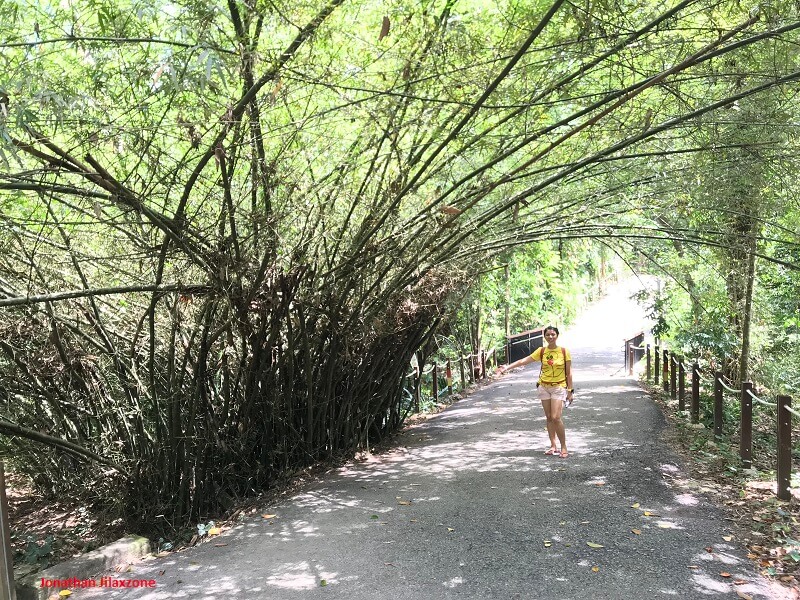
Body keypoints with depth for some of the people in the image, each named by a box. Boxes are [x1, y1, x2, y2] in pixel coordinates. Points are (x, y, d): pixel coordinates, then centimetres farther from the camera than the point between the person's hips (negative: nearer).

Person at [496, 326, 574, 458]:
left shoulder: (564, 351, -7)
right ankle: (553, 446, 15)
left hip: (559, 387, -3)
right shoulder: (541, 351, -1)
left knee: (556, 417, -13)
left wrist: (570, 390, -5)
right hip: (544, 387, 3)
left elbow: (569, 372, -3)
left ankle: (563, 447, 0)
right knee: (549, 418, 7)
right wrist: (507, 367, -13)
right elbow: (523, 361, -5)